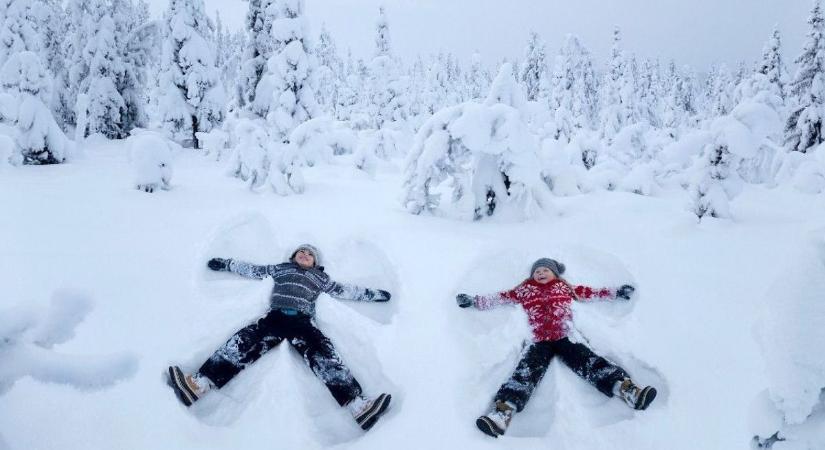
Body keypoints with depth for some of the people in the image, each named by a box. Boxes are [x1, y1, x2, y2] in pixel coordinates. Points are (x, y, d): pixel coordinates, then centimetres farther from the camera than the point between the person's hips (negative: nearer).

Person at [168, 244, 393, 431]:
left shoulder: (320, 277, 28)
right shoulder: (281, 268, 30)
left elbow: (344, 290, 27)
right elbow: (254, 270, 33)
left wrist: (374, 294, 24)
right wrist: (225, 264, 33)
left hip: (303, 321, -2)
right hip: (275, 317, 2)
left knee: (323, 354, -28)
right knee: (244, 342, -24)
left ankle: (357, 405, -45)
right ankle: (199, 384, -39)